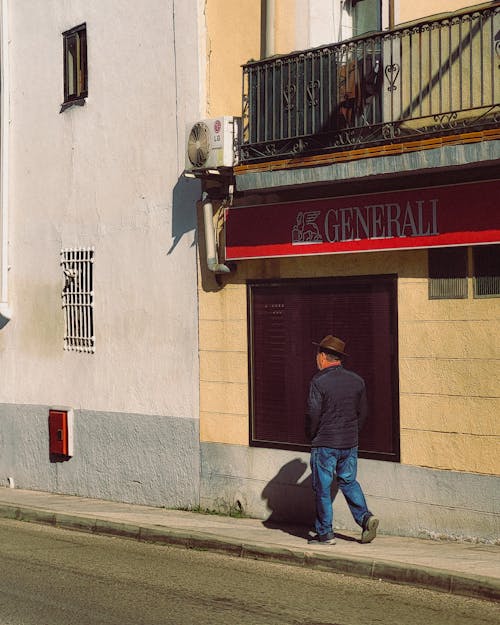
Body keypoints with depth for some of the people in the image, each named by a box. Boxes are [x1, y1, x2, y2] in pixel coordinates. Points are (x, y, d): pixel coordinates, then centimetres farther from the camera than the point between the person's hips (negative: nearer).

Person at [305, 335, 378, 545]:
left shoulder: (319, 381, -13)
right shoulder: (357, 380, 4)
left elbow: (313, 414, -15)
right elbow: (362, 412, 10)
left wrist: (311, 436, 2)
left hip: (325, 443, -5)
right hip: (350, 443, 5)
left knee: (322, 487, 4)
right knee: (349, 482, 18)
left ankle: (325, 533, 8)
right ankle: (365, 517, 0)